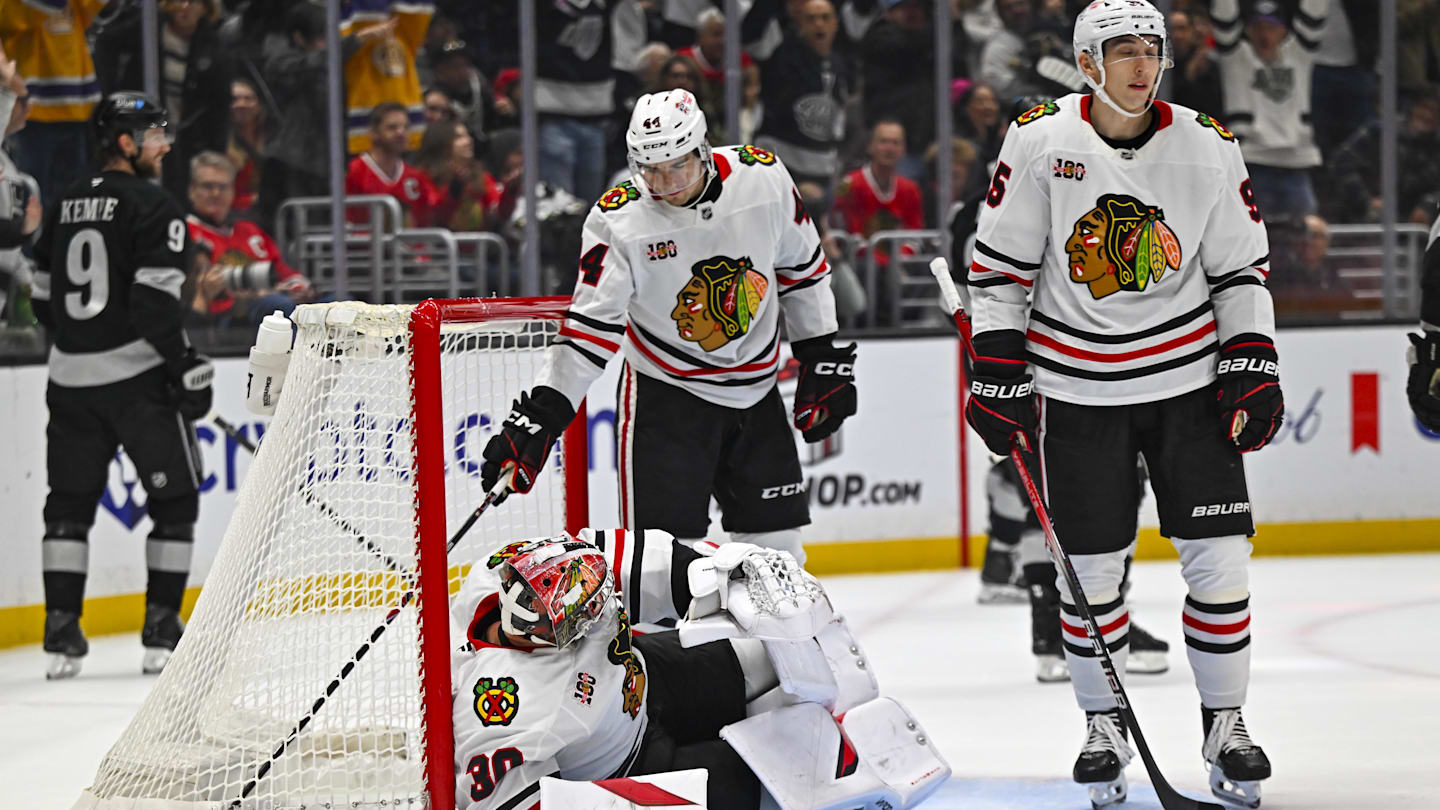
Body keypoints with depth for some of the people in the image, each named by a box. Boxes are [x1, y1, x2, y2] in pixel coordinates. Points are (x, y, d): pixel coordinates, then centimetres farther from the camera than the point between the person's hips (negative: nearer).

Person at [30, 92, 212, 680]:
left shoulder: (63, 207, 11)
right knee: (174, 499, 6)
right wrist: (188, 368, -12)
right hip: (139, 375, -6)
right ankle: (162, 633, 2)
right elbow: (155, 301, -18)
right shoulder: (152, 206, -10)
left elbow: (44, 300, 15)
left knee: (70, 503, 11)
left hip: (70, 378, 6)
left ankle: (62, 633, 5)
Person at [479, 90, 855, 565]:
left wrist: (823, 359, 6)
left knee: (776, 544, 7)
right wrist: (540, 415, -23)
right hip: (666, 395, -3)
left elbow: (802, 270, 4)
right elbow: (590, 325, -16)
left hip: (756, 391, 3)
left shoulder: (763, 178, -10)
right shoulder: (620, 220, -17)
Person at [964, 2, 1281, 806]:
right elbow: (998, 267, -1)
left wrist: (1254, 368, -2)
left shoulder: (1208, 148, -3)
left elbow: (1242, 266, 6)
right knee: (1092, 567, 2)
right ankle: (1104, 725, 21)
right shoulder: (1038, 143, -8)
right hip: (1078, 389, -1)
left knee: (1219, 554, -3)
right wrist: (997, 378, -4)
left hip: (1188, 378, 1)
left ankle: (1226, 723, 12)